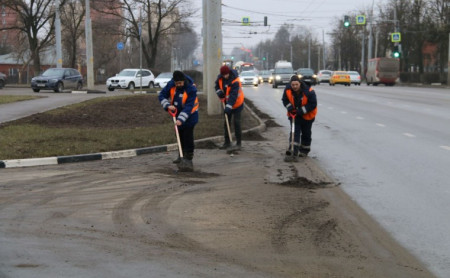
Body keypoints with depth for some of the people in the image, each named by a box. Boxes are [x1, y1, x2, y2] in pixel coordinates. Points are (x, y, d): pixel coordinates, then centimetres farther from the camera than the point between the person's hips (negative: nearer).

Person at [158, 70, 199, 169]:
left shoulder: (191, 89, -28)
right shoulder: (171, 84, -14)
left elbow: (189, 106, -31)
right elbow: (162, 95, -6)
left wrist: (181, 119, -37)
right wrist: (168, 105, -24)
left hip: (189, 114, -5)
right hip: (177, 112, 5)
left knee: (188, 136, -10)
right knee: (180, 135, 16)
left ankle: (188, 158, -4)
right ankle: (181, 155, 30)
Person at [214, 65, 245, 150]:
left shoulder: (235, 81, -27)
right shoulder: (220, 78, -7)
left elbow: (233, 95, -32)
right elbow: (217, 85, 13)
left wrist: (229, 107, -37)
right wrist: (219, 92, -9)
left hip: (236, 103, -6)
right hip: (227, 103, 7)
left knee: (236, 122, -9)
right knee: (226, 123, 10)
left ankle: (238, 143, -3)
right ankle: (227, 142, 19)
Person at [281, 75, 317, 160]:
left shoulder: (308, 92, -28)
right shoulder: (287, 90, -16)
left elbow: (313, 105, -22)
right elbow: (285, 100, 0)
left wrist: (301, 111, -27)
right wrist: (290, 108, -18)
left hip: (307, 115, -2)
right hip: (294, 114, 2)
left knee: (306, 133, 11)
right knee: (294, 131, -8)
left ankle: (304, 150, 25)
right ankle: (293, 149, -15)